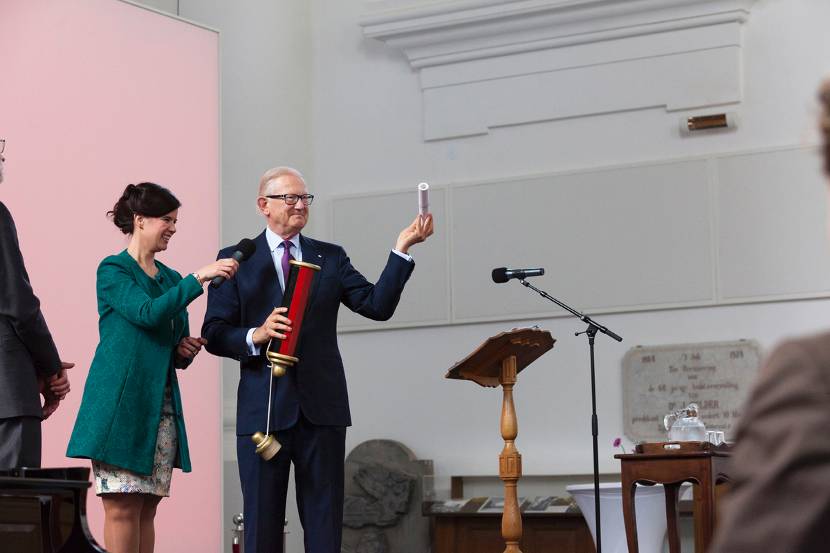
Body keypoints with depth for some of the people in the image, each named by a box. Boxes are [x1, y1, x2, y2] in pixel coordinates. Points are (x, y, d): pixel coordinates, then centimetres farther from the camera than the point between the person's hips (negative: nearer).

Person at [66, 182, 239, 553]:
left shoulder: (171, 280, 18)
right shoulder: (113, 270, -2)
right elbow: (148, 313, -19)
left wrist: (186, 350, 0)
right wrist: (199, 278, -21)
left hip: (162, 407, 7)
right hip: (120, 403, -6)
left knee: (147, 508, 4)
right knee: (122, 507, -9)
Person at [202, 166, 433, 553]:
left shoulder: (330, 258, 12)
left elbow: (377, 306, 1)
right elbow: (214, 334, 0)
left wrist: (402, 248, -8)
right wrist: (256, 336, -19)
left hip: (322, 407, 2)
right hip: (264, 408, -2)